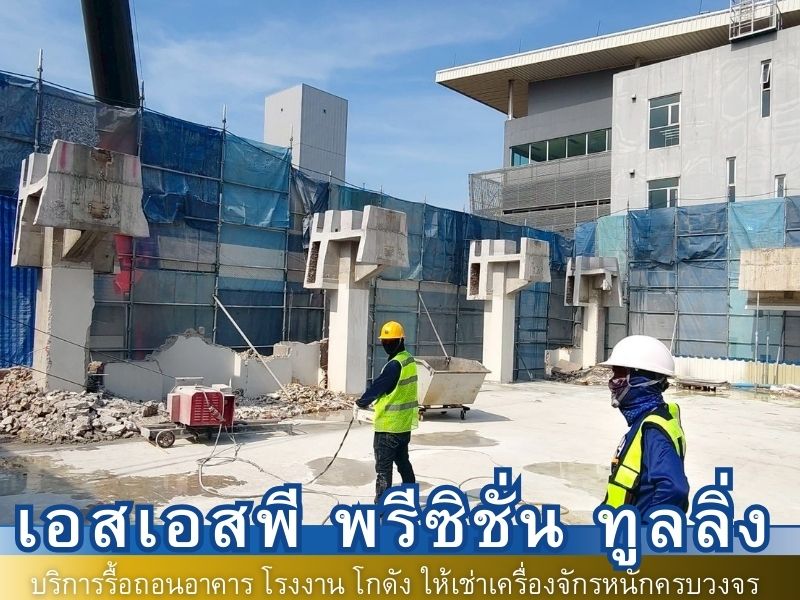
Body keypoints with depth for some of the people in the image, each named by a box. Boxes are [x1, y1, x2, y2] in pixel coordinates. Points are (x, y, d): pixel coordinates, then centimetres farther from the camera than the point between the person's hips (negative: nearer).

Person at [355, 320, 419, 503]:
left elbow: (378, 386, -14)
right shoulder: (409, 360, 9)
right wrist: (372, 401, 9)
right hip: (405, 424, 9)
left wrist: (362, 401, 3)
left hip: (388, 425, -9)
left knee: (383, 467, -1)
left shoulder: (395, 364, -21)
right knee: (403, 462, 21)